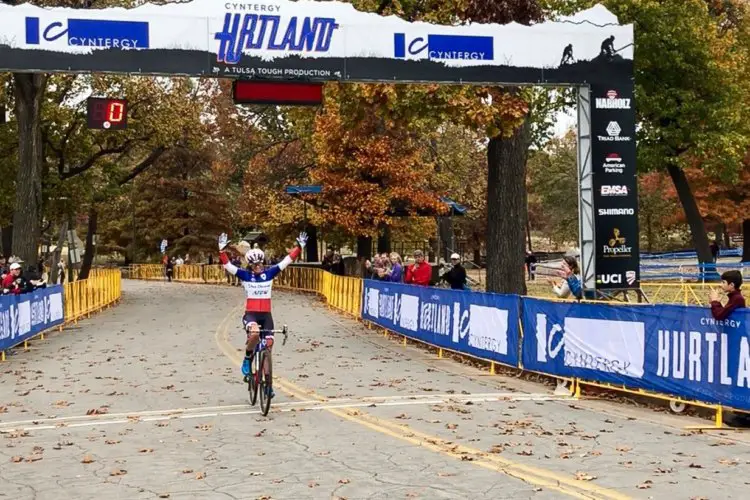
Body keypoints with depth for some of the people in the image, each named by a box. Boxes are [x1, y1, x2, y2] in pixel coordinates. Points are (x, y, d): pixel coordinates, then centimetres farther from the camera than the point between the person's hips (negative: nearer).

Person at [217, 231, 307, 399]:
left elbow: (287, 260, 3)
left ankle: (268, 383, 11)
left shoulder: (269, 273, 5)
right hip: (250, 314, -3)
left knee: (268, 347, 2)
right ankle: (247, 360, -7)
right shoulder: (245, 275, 1)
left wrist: (299, 247, -4)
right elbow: (227, 265, -7)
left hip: (266, 315, 3)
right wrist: (222, 250, -21)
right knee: (255, 333, -35)